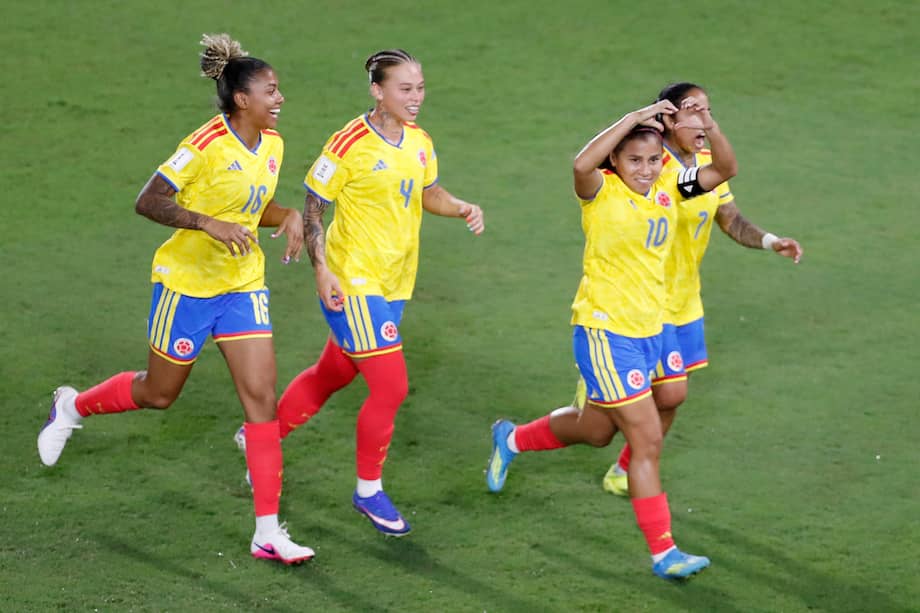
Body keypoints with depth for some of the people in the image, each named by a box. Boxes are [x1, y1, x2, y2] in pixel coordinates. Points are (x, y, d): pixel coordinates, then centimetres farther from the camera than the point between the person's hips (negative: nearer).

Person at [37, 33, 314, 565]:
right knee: (160, 393, 11)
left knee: (263, 398, -4)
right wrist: (209, 224, -33)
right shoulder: (206, 146, -22)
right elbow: (148, 202, -22)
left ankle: (268, 532, -2)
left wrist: (287, 216, -5)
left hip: (243, 286, 6)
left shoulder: (272, 145, 0)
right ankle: (73, 407, 43)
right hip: (188, 282, -6)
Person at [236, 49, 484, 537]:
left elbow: (428, 192, 18)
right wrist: (321, 269, -19)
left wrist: (461, 208, -2)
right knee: (391, 386, -9)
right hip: (352, 285, -8)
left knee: (331, 375, 19)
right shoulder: (351, 144, -18)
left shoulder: (419, 140, 4)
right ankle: (369, 491, 10)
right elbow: (312, 206, -11)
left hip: (394, 285, 8)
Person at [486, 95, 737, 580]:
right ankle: (663, 552, 0)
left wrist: (708, 126, -19)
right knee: (647, 440, -8)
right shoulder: (602, 191, -17)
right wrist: (634, 118, -36)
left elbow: (725, 169, -3)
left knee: (595, 431, 24)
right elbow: (583, 164, -39)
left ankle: (512, 439, 50)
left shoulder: (667, 187, 2)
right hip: (605, 331, -8)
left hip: (649, 331, 8)